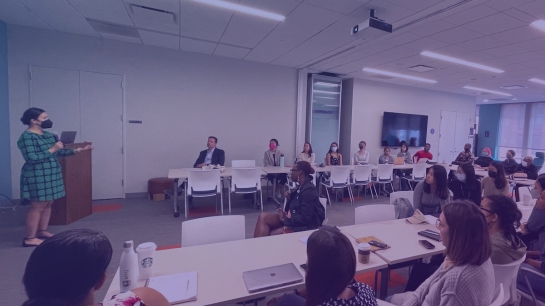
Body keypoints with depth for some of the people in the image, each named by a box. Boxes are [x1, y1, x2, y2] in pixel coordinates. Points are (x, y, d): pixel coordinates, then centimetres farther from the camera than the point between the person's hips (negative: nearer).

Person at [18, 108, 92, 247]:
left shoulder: (48, 135, 11)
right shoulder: (27, 137, -15)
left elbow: (59, 152, 14)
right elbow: (31, 158, -22)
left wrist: (79, 150, 6)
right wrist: (52, 149, -21)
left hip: (51, 174, 9)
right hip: (37, 176, -8)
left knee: (48, 204, 13)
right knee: (37, 206, -4)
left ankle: (42, 231, 26)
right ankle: (29, 238, 7)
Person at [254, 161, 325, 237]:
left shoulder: (308, 190, -19)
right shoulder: (301, 186, 9)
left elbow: (305, 219, -23)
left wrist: (285, 219, -14)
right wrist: (289, 198, 0)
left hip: (304, 227, -9)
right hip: (295, 219, 9)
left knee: (271, 235, -18)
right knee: (263, 217, -8)